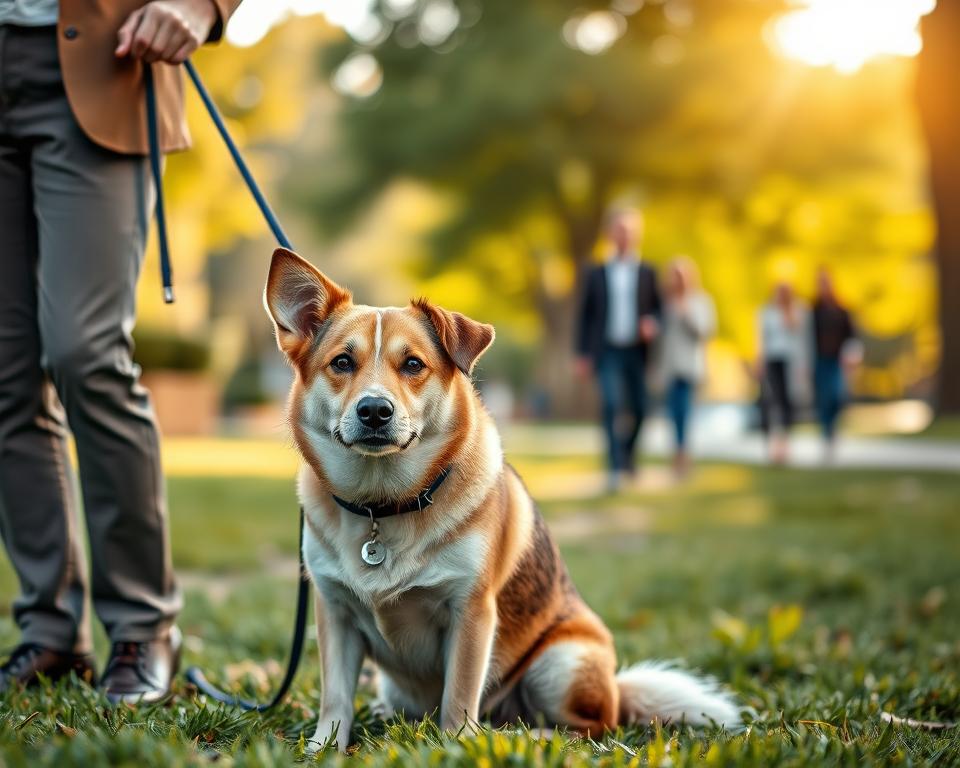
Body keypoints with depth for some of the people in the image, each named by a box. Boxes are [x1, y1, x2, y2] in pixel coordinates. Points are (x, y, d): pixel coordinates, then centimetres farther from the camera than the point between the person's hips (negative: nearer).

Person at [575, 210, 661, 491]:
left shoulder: (648, 274, 9)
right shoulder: (597, 274, 8)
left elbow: (658, 308, 10)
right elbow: (586, 313, 8)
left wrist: (653, 324, -14)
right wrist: (582, 354, 3)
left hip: (637, 352, 1)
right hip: (607, 351, -1)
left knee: (639, 409, 4)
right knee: (612, 405, -17)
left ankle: (629, 450, 32)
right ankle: (616, 467, -16)